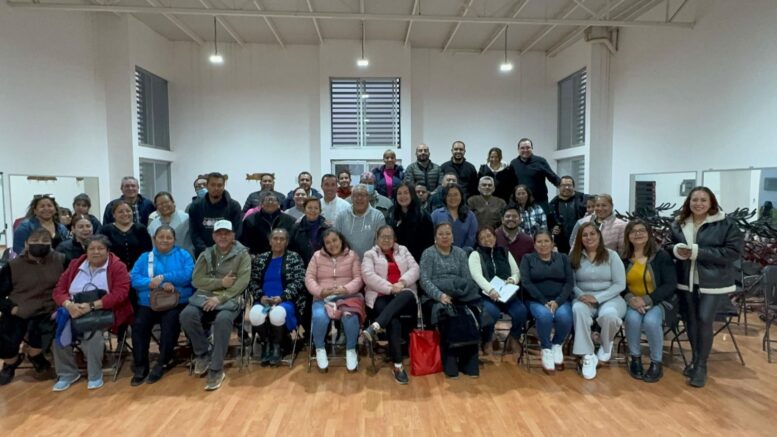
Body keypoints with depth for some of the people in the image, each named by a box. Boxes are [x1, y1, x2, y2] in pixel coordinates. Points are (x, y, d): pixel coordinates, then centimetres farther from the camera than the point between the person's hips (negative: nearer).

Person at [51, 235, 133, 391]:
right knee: (58, 328, -24)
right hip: (74, 310, 5)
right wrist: (69, 304, -16)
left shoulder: (118, 267, -2)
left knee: (93, 330, -34)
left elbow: (120, 293, -14)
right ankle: (67, 373, -4)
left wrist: (92, 306, -23)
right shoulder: (75, 265, 14)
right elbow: (59, 290, 7)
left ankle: (95, 375, -13)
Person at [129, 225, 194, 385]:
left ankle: (162, 363, -10)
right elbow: (134, 278, 1)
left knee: (169, 323, -29)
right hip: (148, 303, 2)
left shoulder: (183, 255, 13)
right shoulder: (145, 257, 19)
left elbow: (188, 275, -5)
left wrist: (163, 277, -13)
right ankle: (141, 366, -10)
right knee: (138, 324, -25)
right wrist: (158, 284, -14)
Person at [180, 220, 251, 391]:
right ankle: (203, 353, -3)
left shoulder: (242, 254, 5)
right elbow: (197, 280, 6)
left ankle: (216, 370, -21)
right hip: (205, 296, 4)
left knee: (223, 319, -35)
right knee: (187, 315, -27)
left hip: (230, 298, -3)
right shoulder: (206, 255, 17)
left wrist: (220, 298, -17)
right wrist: (221, 282, -9)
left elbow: (242, 281, -7)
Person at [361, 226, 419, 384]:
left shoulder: (403, 250, 23)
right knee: (394, 322, -34)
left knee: (406, 296, -37)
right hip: (381, 296, -2)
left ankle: (373, 329, -48)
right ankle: (397, 365, -29)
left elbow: (415, 269, 9)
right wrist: (390, 288, -16)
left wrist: (402, 282, -12)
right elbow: (368, 275, -5)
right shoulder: (370, 254, 13)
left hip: (404, 296, 2)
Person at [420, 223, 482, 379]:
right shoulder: (428, 253, 4)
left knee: (471, 315, -28)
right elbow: (425, 280, -7)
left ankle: (469, 363, -16)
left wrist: (464, 292, -13)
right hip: (436, 298, -3)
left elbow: (467, 278, 9)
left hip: (460, 296, 3)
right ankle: (450, 365, -22)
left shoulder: (460, 253, 16)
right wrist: (440, 295, -23)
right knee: (448, 315, -35)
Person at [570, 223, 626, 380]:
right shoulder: (574, 257, 5)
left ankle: (606, 345, 2)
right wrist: (581, 296, -19)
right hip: (583, 298, 1)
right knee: (578, 309, -35)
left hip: (610, 298, -1)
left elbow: (620, 284, -5)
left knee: (608, 314, -35)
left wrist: (597, 298, -16)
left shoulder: (611, 255, 2)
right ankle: (588, 356, -23)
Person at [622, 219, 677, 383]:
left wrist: (647, 300, -20)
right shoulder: (624, 258, 2)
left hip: (658, 301, -2)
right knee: (633, 319, -31)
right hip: (633, 302, 2)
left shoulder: (662, 256, -4)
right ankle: (635, 359, -7)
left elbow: (670, 285, -9)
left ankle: (656, 363, -9)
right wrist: (630, 299, -19)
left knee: (651, 321, -32)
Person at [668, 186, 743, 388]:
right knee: (690, 320, 10)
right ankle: (695, 359, 29)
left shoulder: (726, 224, -9)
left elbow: (733, 251, -15)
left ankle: (701, 365, 7)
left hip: (713, 282, -4)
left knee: (704, 320, -9)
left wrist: (697, 252, -22)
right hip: (686, 281, 4)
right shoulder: (678, 224, 6)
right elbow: (669, 246, 15)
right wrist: (676, 249, -10)